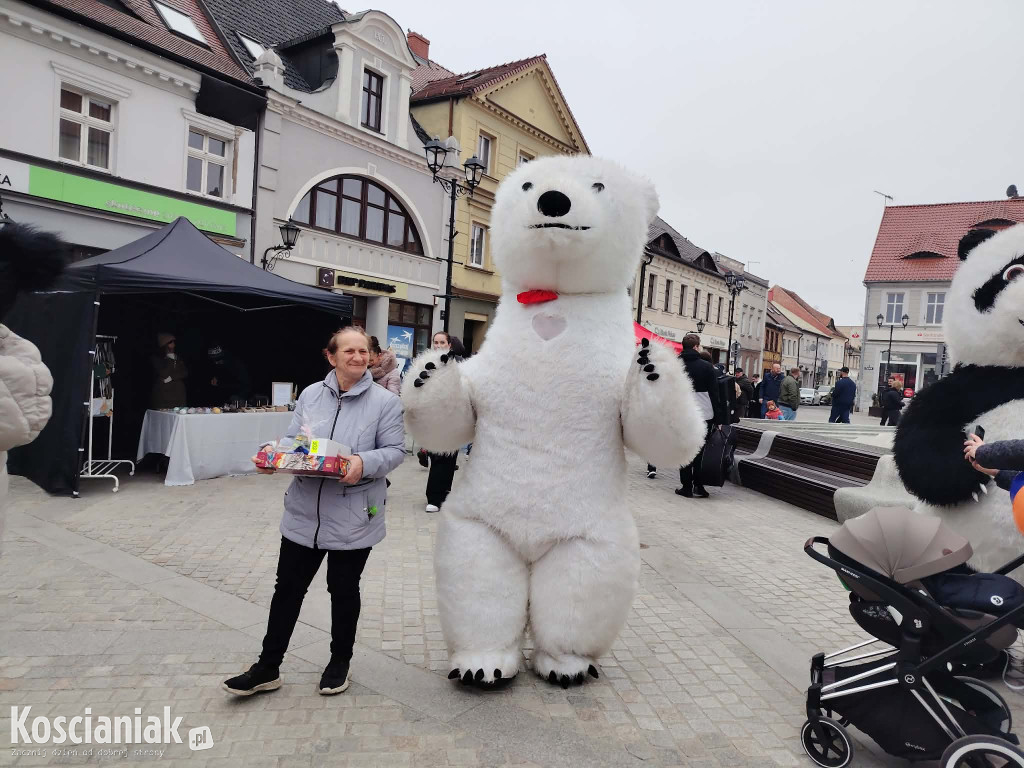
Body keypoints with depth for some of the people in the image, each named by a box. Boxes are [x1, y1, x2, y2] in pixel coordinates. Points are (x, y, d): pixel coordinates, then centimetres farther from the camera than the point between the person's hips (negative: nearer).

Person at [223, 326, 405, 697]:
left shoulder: (385, 401, -6)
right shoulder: (311, 394, 5)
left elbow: (395, 450, -8)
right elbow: (292, 440, 9)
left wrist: (364, 463, -26)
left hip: (353, 518, -3)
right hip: (304, 514, 3)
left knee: (343, 590, 13)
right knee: (288, 587, 11)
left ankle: (339, 663, 34)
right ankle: (268, 667, 27)